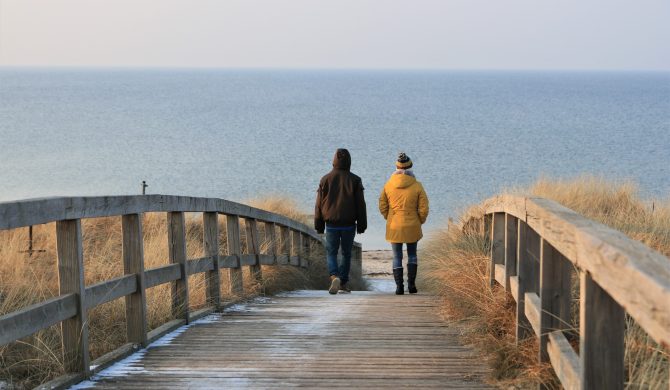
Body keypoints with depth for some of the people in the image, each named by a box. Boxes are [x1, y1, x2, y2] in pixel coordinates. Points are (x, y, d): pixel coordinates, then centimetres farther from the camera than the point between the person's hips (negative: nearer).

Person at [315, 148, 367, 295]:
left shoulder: (326, 179, 0)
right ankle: (344, 283, 15)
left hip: (331, 224, 0)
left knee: (331, 253, 5)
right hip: (349, 224, 0)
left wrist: (319, 226, 10)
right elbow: (360, 204, -1)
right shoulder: (354, 180, -2)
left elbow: (319, 204, 2)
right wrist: (361, 225, 6)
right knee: (346, 253, 13)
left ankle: (335, 277, -19)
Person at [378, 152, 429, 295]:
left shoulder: (388, 185, -5)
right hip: (412, 227, 0)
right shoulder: (417, 186, -10)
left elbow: (382, 206, 2)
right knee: (412, 255, 18)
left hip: (394, 227, 0)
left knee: (397, 257, 9)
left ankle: (399, 286, 3)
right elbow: (423, 208, -7)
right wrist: (420, 221, 11)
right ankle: (411, 284, 12)